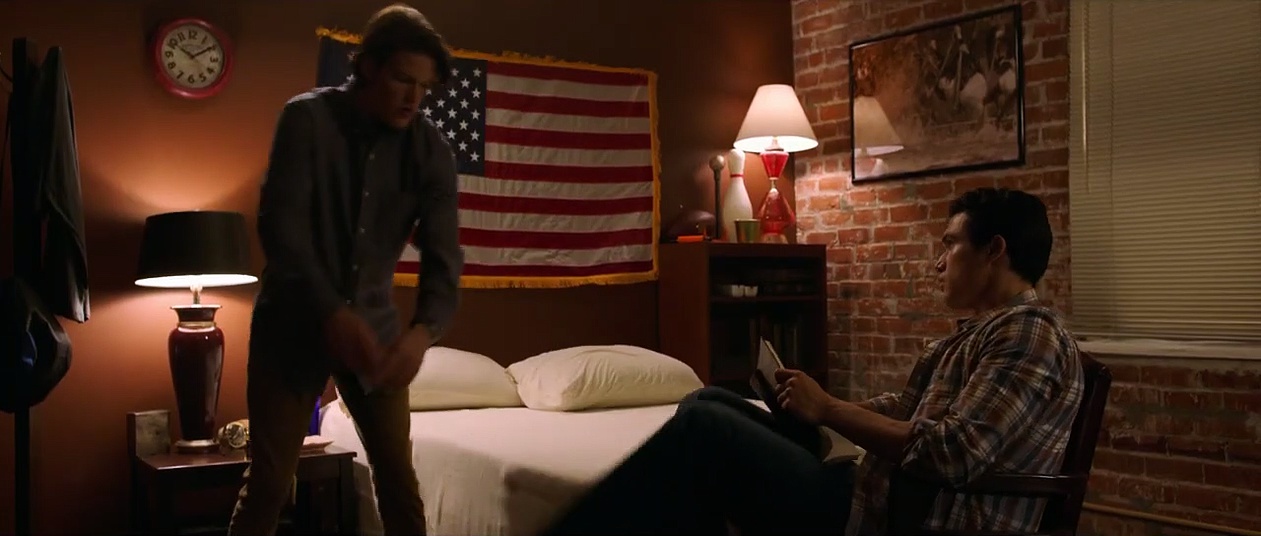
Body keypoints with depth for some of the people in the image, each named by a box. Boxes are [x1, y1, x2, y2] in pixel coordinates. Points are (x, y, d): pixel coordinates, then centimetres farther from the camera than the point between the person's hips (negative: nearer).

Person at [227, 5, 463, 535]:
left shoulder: (431, 150, -5)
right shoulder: (307, 118, -11)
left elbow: (444, 254, -10)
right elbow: (280, 223, -19)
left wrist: (424, 328, -30)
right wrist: (331, 312, -32)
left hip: (374, 323, 3)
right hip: (293, 322, -2)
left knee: (399, 478, 4)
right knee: (269, 480, 0)